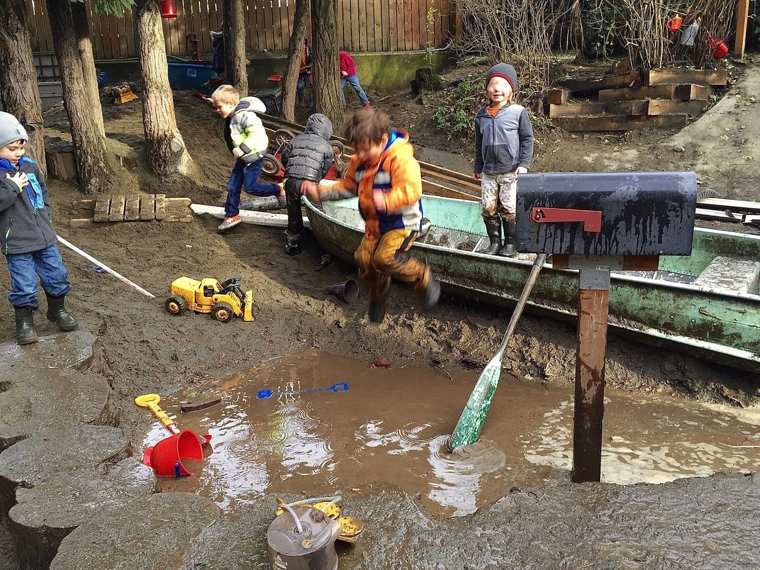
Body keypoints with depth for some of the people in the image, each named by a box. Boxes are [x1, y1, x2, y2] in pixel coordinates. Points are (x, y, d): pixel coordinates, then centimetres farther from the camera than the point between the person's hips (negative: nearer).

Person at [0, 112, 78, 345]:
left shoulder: (29, 165, 7)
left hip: (45, 236, 6)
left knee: (56, 275, 13)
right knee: (24, 285, 0)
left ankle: (57, 310, 34)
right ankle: (24, 321, 19)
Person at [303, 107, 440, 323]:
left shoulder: (401, 158, -21)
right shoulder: (358, 162, 3)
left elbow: (411, 190, -32)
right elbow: (347, 186, 16)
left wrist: (387, 201, -49)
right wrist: (319, 192, 3)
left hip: (402, 223, -7)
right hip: (375, 225, 8)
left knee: (385, 257, -27)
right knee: (364, 259, -1)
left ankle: (424, 279, -4)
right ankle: (378, 296, 27)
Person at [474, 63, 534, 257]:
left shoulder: (518, 112, -6)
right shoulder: (482, 114, 7)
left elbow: (527, 139, -3)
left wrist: (523, 164, -9)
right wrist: (478, 167, 18)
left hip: (511, 171, -4)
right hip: (488, 171, 4)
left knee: (509, 208, 1)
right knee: (488, 208, 5)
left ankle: (510, 243, 15)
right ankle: (494, 242, 18)